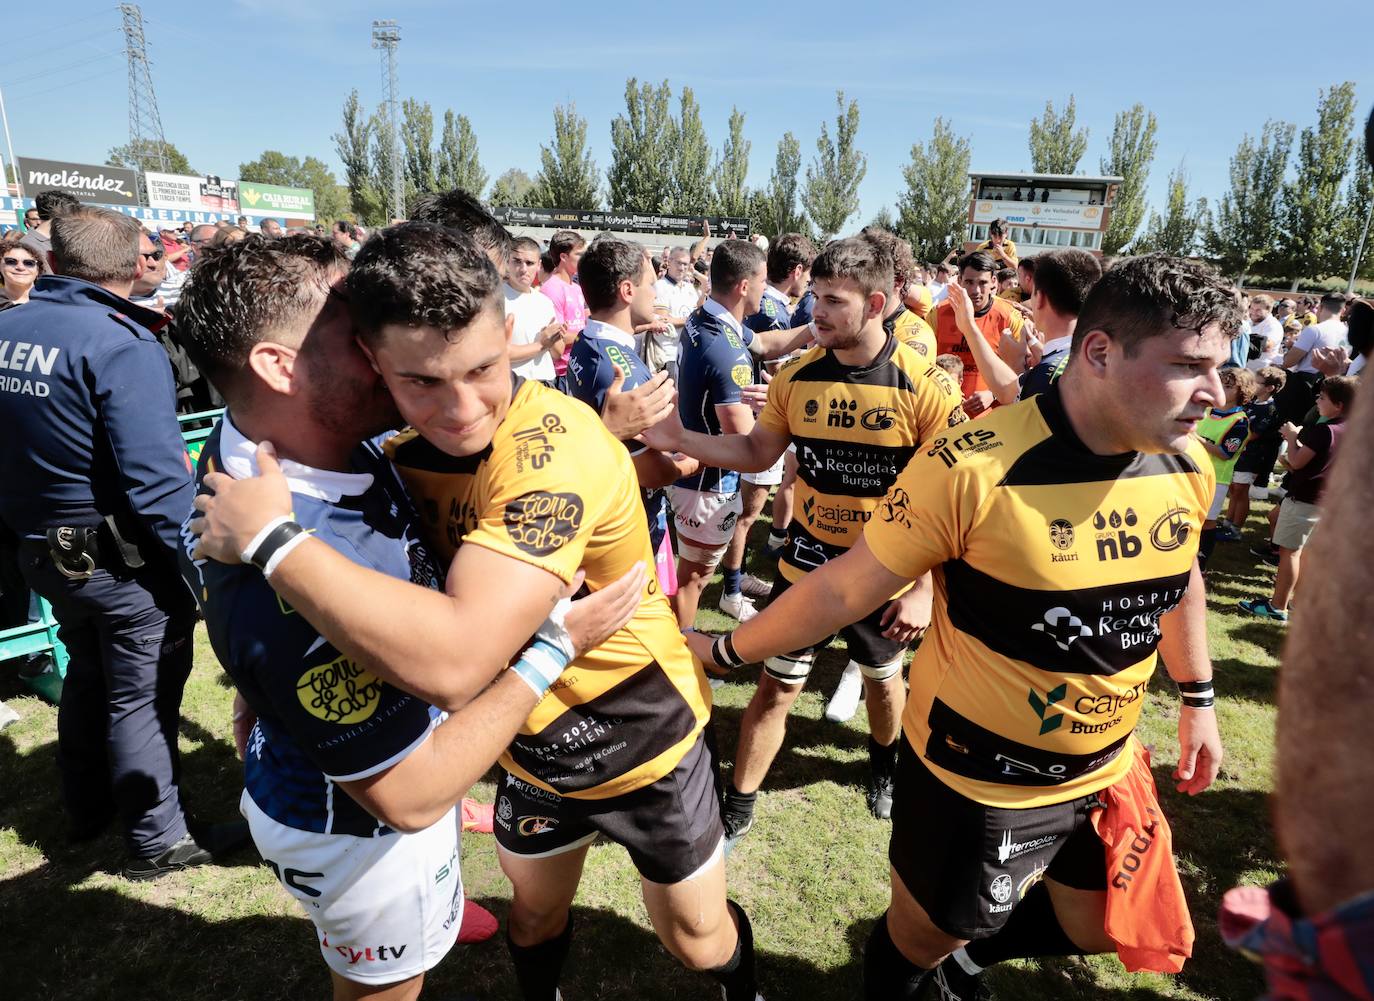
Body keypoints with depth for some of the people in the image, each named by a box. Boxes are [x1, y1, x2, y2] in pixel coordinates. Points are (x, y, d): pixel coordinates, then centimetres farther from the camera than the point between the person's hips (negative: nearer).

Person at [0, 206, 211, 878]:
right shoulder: (122, 344, -21)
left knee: (88, 674, 26)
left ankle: (87, 808, 44)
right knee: (141, 697, 7)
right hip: (122, 560, -7)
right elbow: (156, 478, -28)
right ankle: (157, 841, 23)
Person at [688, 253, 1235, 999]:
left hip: (1104, 771, 6)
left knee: (1097, 928, 26)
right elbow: (848, 587, -21)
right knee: (921, 937, 18)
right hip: (976, 778, -5)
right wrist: (721, 651, -14)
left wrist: (1198, 698, 20)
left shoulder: (1188, 466, -8)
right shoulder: (974, 466, -29)